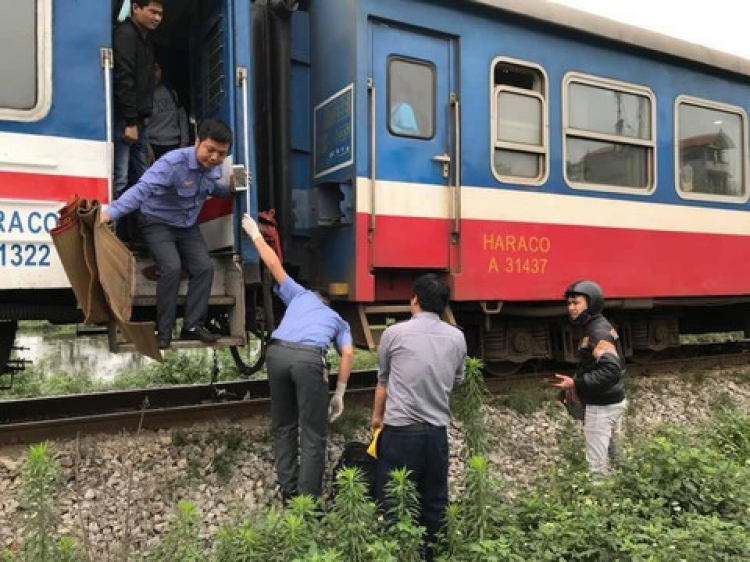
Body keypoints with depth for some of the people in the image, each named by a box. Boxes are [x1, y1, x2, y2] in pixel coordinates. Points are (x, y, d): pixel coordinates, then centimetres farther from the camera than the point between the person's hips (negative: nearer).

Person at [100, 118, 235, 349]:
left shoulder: (214, 167, -6)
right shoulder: (173, 163, -29)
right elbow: (142, 189, -41)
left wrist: (231, 189, 0)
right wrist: (111, 213, -52)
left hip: (187, 225, 7)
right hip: (158, 222, -6)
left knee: (204, 267, -8)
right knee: (172, 268, -25)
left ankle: (192, 325, 2)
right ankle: (164, 331, -12)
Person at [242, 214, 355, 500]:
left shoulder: (299, 295, 33)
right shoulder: (339, 321, 29)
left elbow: (274, 264, 32)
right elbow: (347, 353, 11)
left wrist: (255, 235, 47)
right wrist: (339, 393, 12)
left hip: (277, 353, 3)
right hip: (309, 359, -2)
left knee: (283, 427, 17)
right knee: (312, 434, 6)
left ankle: (288, 493, 22)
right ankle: (308, 499, 5)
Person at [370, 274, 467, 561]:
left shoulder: (394, 333, -4)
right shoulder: (457, 338, 4)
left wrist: (377, 415, 26)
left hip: (399, 431, -3)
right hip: (437, 431, 3)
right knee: (434, 502, 15)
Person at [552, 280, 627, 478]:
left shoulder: (598, 332, -21)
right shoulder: (599, 327, 10)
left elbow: (611, 370, -31)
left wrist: (576, 384, -27)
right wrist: (578, 382, 11)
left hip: (602, 407, -10)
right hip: (611, 402, 10)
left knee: (597, 464, -3)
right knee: (612, 454, 24)